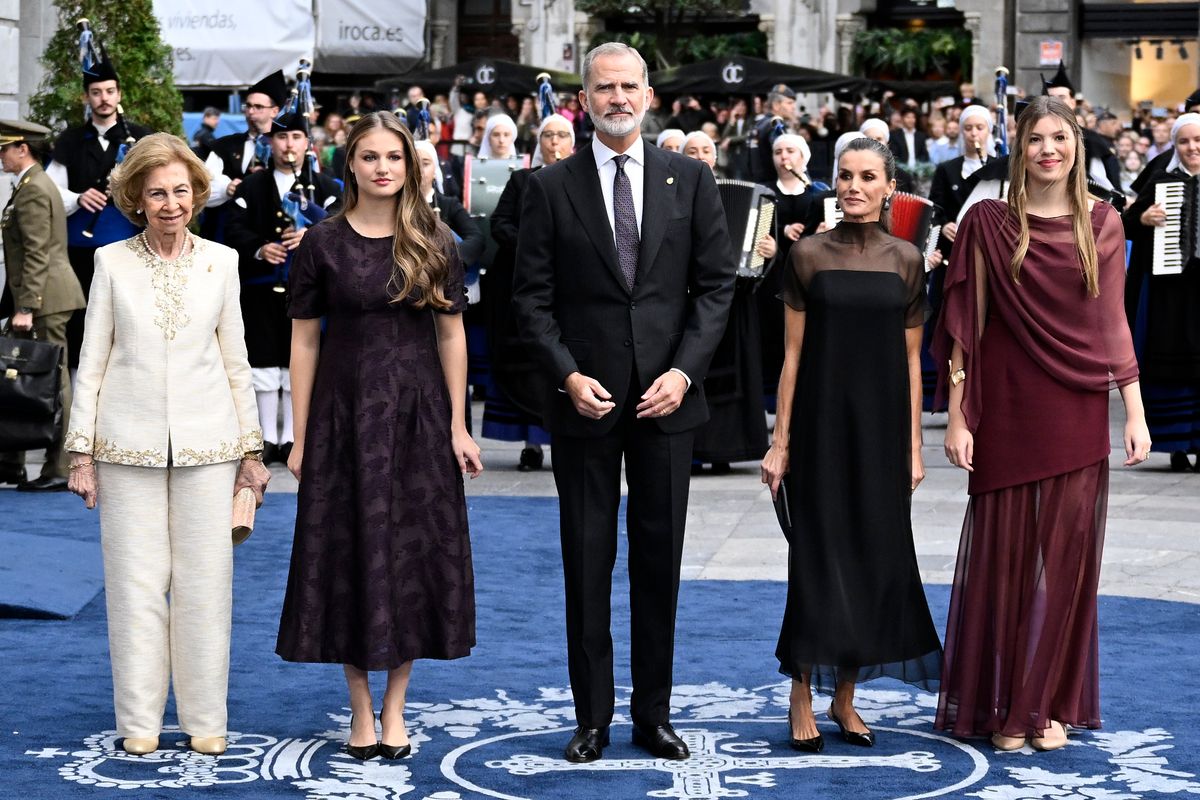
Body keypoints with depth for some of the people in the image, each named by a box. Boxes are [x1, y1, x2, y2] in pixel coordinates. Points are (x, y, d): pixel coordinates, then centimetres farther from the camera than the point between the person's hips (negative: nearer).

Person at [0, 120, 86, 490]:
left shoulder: (32, 190, -13)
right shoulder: (36, 184, 18)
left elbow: (37, 254, -20)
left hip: (45, 298, -11)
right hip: (46, 297, 11)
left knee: (52, 380, -7)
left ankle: (60, 470, -4)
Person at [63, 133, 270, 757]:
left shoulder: (221, 261, 6)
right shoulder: (112, 261, 2)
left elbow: (235, 361, 10)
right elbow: (92, 360, 5)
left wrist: (252, 449, 9)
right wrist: (81, 452, 1)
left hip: (205, 443, 1)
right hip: (129, 443, -1)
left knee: (204, 582, 2)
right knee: (135, 581, 1)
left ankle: (205, 721, 12)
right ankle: (139, 721, 12)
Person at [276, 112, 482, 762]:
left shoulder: (434, 243, 3)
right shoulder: (322, 243, -1)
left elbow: (451, 334, 4)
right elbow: (304, 340, 1)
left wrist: (458, 425, -1)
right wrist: (301, 436, -2)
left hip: (417, 414, 1)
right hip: (344, 412, -1)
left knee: (413, 552, 3)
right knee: (350, 555, 3)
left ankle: (394, 707, 15)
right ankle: (361, 709, 15)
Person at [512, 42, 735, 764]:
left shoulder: (691, 180, 4)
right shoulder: (551, 188, 1)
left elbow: (716, 284, 3)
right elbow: (532, 296, 1)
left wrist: (685, 370, -8)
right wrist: (568, 374, -11)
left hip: (667, 398, 1)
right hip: (585, 399, -1)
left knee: (660, 560, 7)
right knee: (587, 562, 4)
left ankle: (654, 713, 17)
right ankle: (593, 718, 12)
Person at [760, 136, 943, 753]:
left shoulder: (906, 261, 4)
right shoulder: (808, 255, -2)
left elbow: (911, 360, 7)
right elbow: (794, 353, -1)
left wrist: (913, 445, 4)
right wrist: (780, 440, -4)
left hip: (882, 423, 2)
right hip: (822, 419, -2)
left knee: (874, 552, 5)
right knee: (818, 552, -1)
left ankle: (846, 695, 16)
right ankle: (802, 697, 8)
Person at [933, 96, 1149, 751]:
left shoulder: (1102, 225, 6)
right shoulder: (987, 223, -1)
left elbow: (1113, 324, 9)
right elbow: (964, 327, -2)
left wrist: (1135, 413, 4)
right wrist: (957, 417, -6)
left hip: (1078, 417, 2)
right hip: (1008, 415, -2)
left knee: (1067, 558, 5)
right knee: (1004, 556, 3)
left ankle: (1050, 703, 17)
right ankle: (1001, 708, 14)